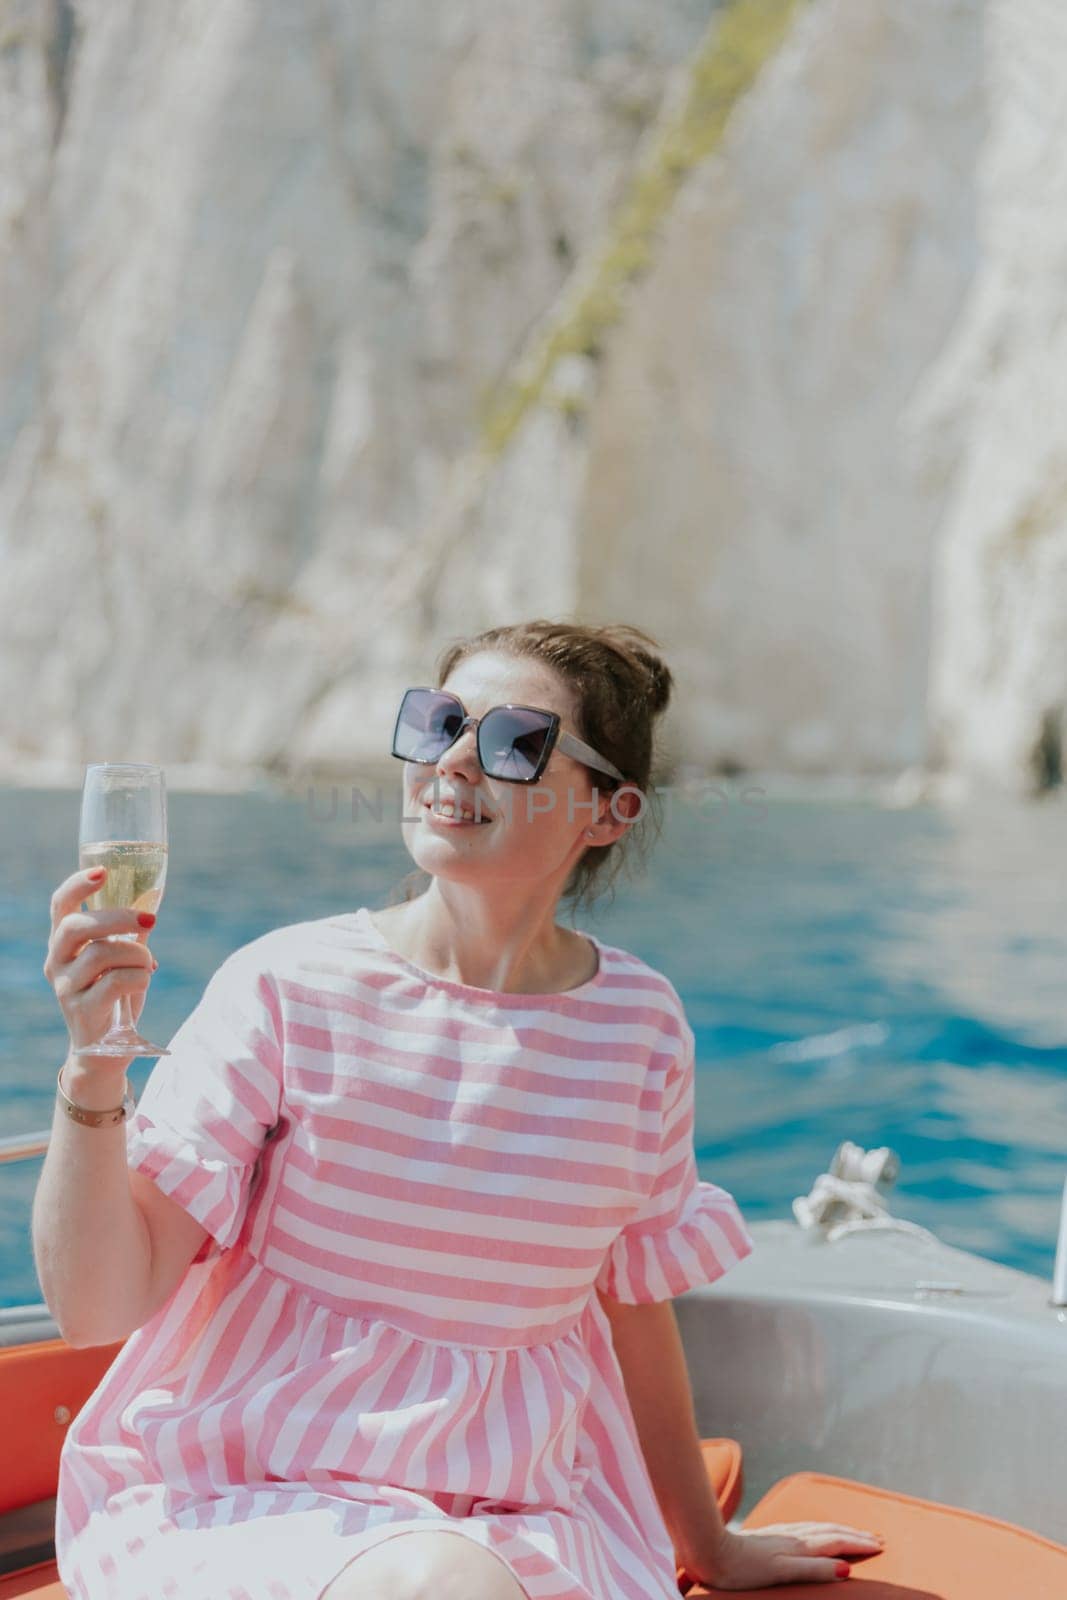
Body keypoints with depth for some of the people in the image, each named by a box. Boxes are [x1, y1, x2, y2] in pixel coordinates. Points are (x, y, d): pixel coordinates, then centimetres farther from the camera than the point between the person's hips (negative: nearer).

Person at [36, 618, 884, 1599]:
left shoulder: (640, 1023, -2)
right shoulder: (290, 985, -9)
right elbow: (99, 1304, -11)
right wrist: (93, 1069, -27)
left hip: (519, 1519, 3)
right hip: (238, 1496, -2)